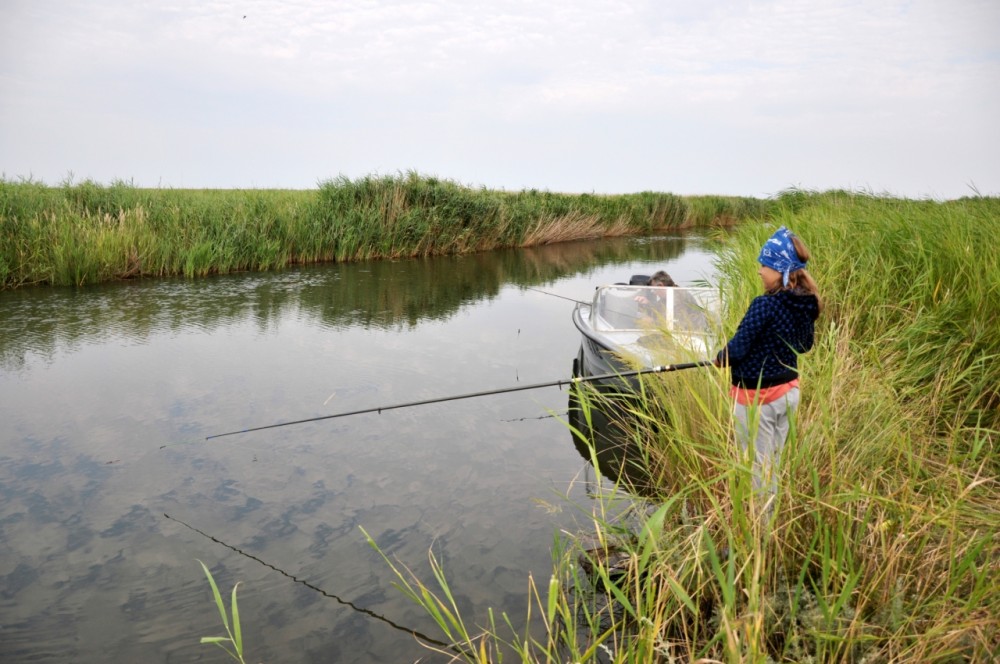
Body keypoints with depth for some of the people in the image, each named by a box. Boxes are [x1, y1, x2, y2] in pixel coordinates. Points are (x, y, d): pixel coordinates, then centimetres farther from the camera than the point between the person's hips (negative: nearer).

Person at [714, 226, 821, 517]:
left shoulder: (765, 305, -25)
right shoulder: (806, 305, 0)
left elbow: (736, 349, -21)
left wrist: (721, 358, -1)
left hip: (756, 397, -8)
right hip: (789, 391, 8)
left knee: (758, 467, 6)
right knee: (773, 463, 20)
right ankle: (769, 515, 34)